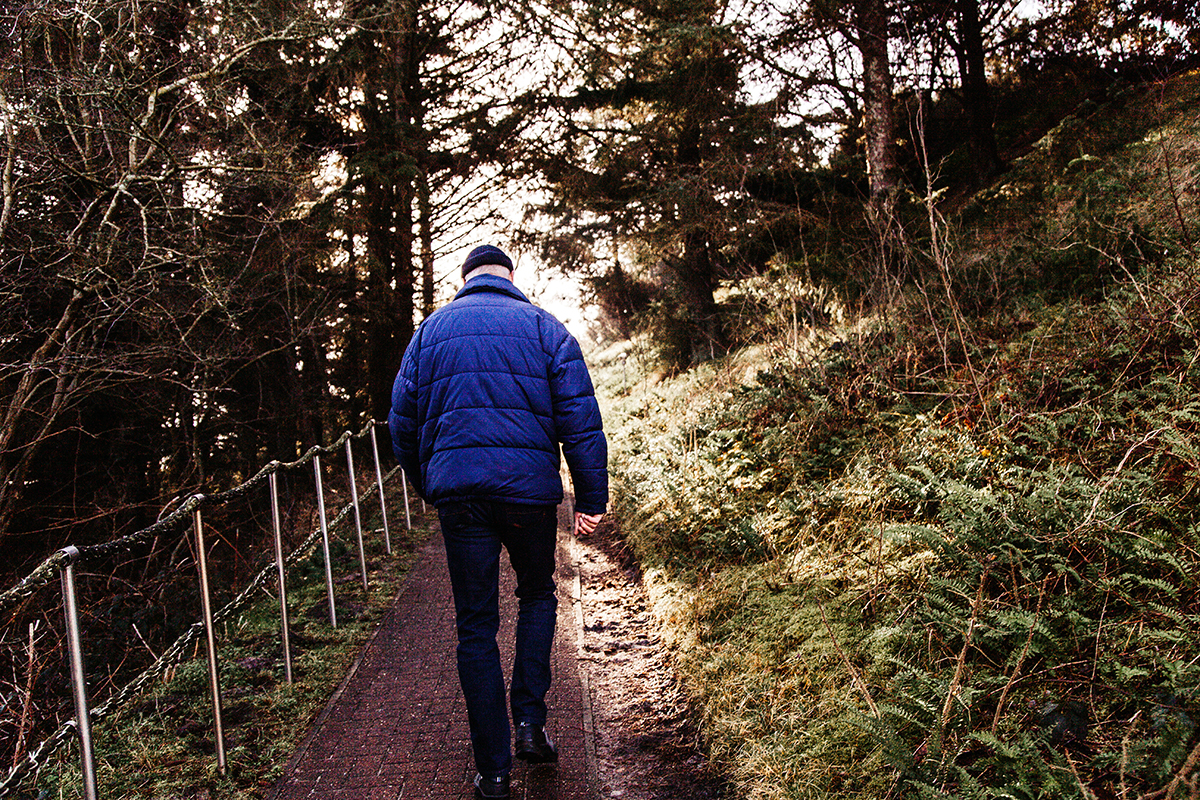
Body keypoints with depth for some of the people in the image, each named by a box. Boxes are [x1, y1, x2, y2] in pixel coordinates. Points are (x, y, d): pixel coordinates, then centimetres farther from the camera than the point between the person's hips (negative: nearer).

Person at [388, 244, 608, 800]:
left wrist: (427, 487, 25)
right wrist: (592, 498, -1)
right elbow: (580, 416, -2)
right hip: (530, 484, -1)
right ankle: (530, 722, 12)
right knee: (537, 594, 23)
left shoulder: (430, 330, 13)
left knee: (475, 627, 7)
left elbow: (402, 419, 14)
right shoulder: (542, 325, 6)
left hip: (458, 491, 1)